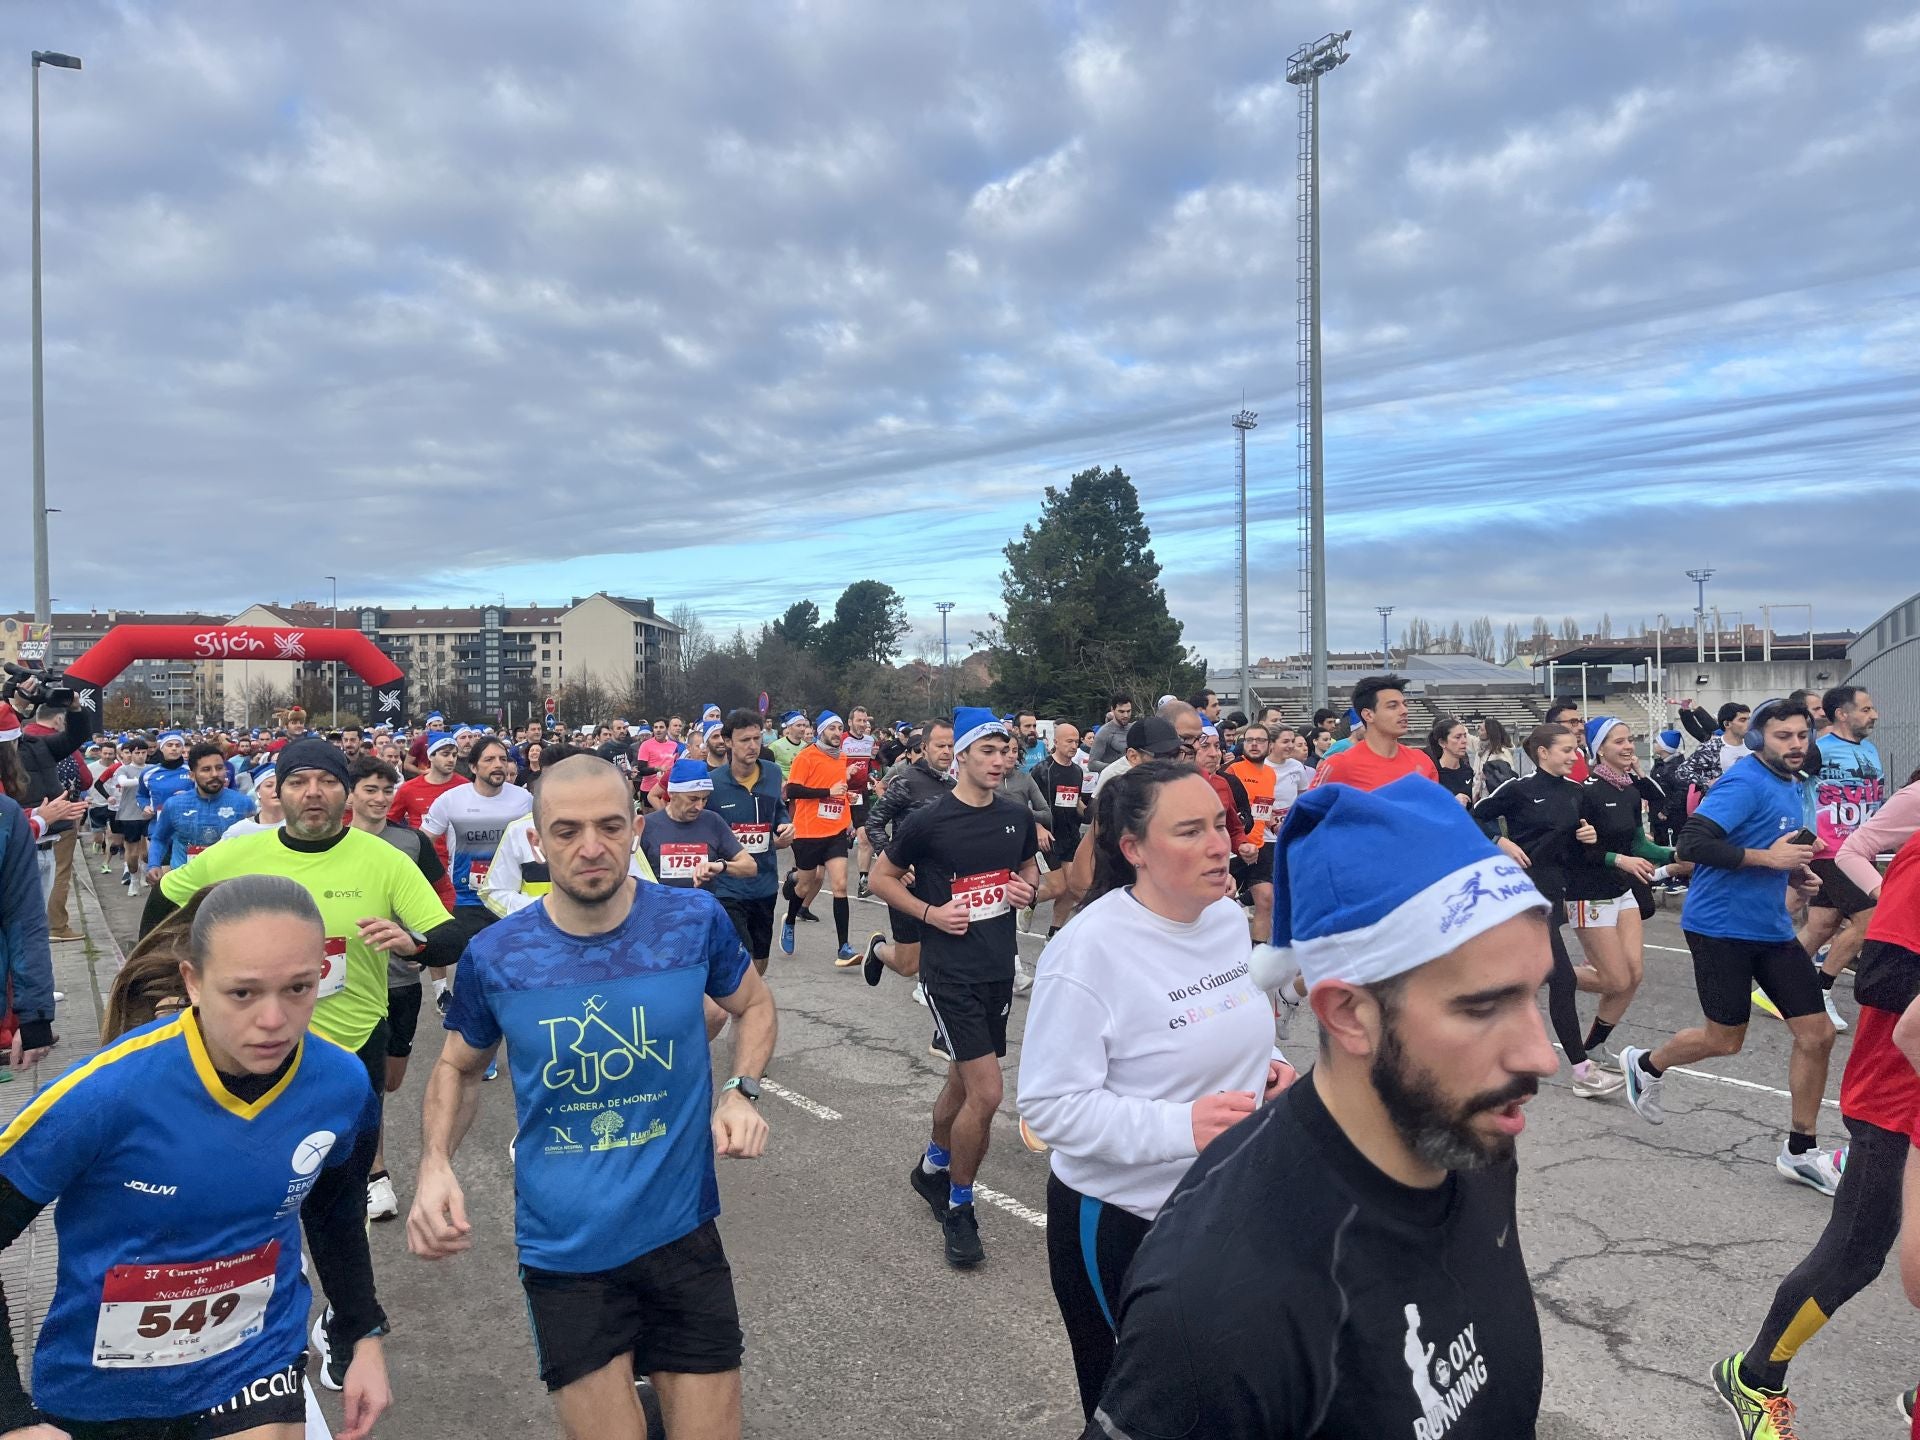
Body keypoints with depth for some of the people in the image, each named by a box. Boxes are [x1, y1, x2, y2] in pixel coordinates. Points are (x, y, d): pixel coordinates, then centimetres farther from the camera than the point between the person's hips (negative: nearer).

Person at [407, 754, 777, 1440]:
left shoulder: (695, 920, -11)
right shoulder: (493, 955, -9)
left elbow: (754, 1005, 8)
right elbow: (459, 1068, 8)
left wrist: (742, 1092, -9)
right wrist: (435, 1164, -9)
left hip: (680, 1232, 1)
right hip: (563, 1253, 0)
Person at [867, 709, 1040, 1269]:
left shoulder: (1017, 817, 2)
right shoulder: (928, 821, -13)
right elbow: (882, 877, -1)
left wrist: (1028, 889, -2)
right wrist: (930, 913, -14)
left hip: (1000, 968, 6)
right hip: (951, 972, -6)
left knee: (963, 1080, 19)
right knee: (986, 1092, -10)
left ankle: (932, 1168, 44)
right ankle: (958, 1209, 11)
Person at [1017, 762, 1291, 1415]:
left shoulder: (1230, 919, -1)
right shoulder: (1088, 950, -24)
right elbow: (1048, 1105, -24)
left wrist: (1269, 1063, -4)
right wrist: (1180, 1126, -32)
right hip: (1121, 1220, -6)